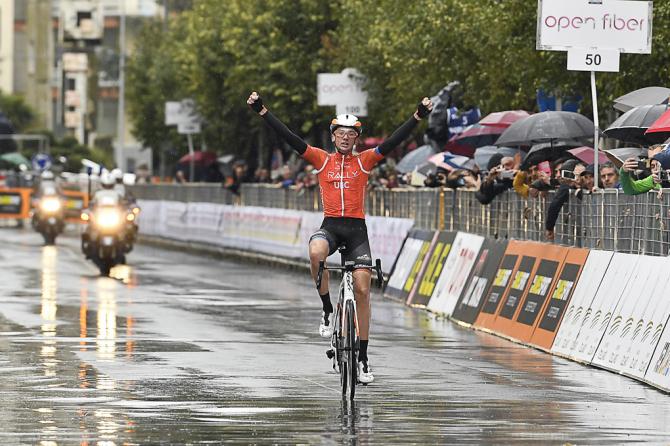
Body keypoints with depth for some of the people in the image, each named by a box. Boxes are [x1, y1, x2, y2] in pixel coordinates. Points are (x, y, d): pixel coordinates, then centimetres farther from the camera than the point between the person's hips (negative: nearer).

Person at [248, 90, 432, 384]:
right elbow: (290, 138, 1)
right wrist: (262, 111, -6)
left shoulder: (364, 161, 7)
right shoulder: (322, 160, 7)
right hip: (330, 225, -1)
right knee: (316, 251, -37)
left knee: (362, 290, -4)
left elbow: (393, 142, -2)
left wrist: (418, 116, -13)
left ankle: (363, 357, 5)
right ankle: (327, 310, -15)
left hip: (357, 229, 1)